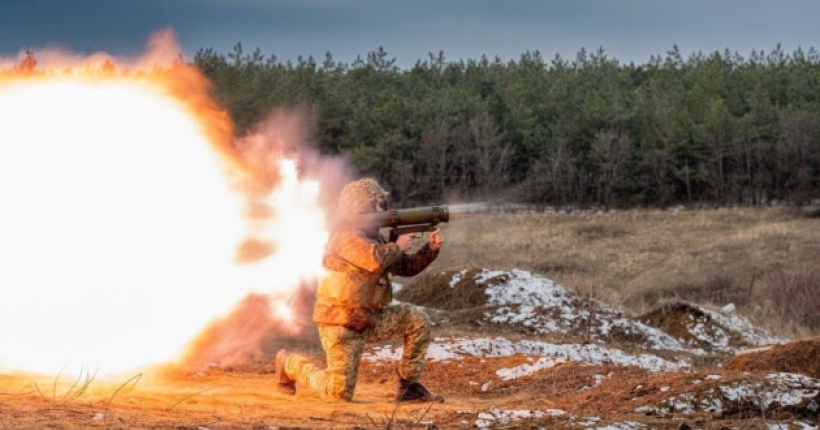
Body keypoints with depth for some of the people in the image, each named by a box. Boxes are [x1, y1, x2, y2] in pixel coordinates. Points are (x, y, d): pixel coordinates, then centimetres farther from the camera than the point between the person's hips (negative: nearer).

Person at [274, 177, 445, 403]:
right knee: (341, 391, -8)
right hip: (340, 323, -8)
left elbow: (407, 267, 14)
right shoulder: (347, 236, -17)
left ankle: (409, 386, 3)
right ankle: (290, 363, 17)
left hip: (369, 319, 8)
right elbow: (375, 260, -35)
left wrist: (431, 249, -1)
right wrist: (398, 247, -17)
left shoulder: (375, 238, 12)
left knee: (418, 320, -6)